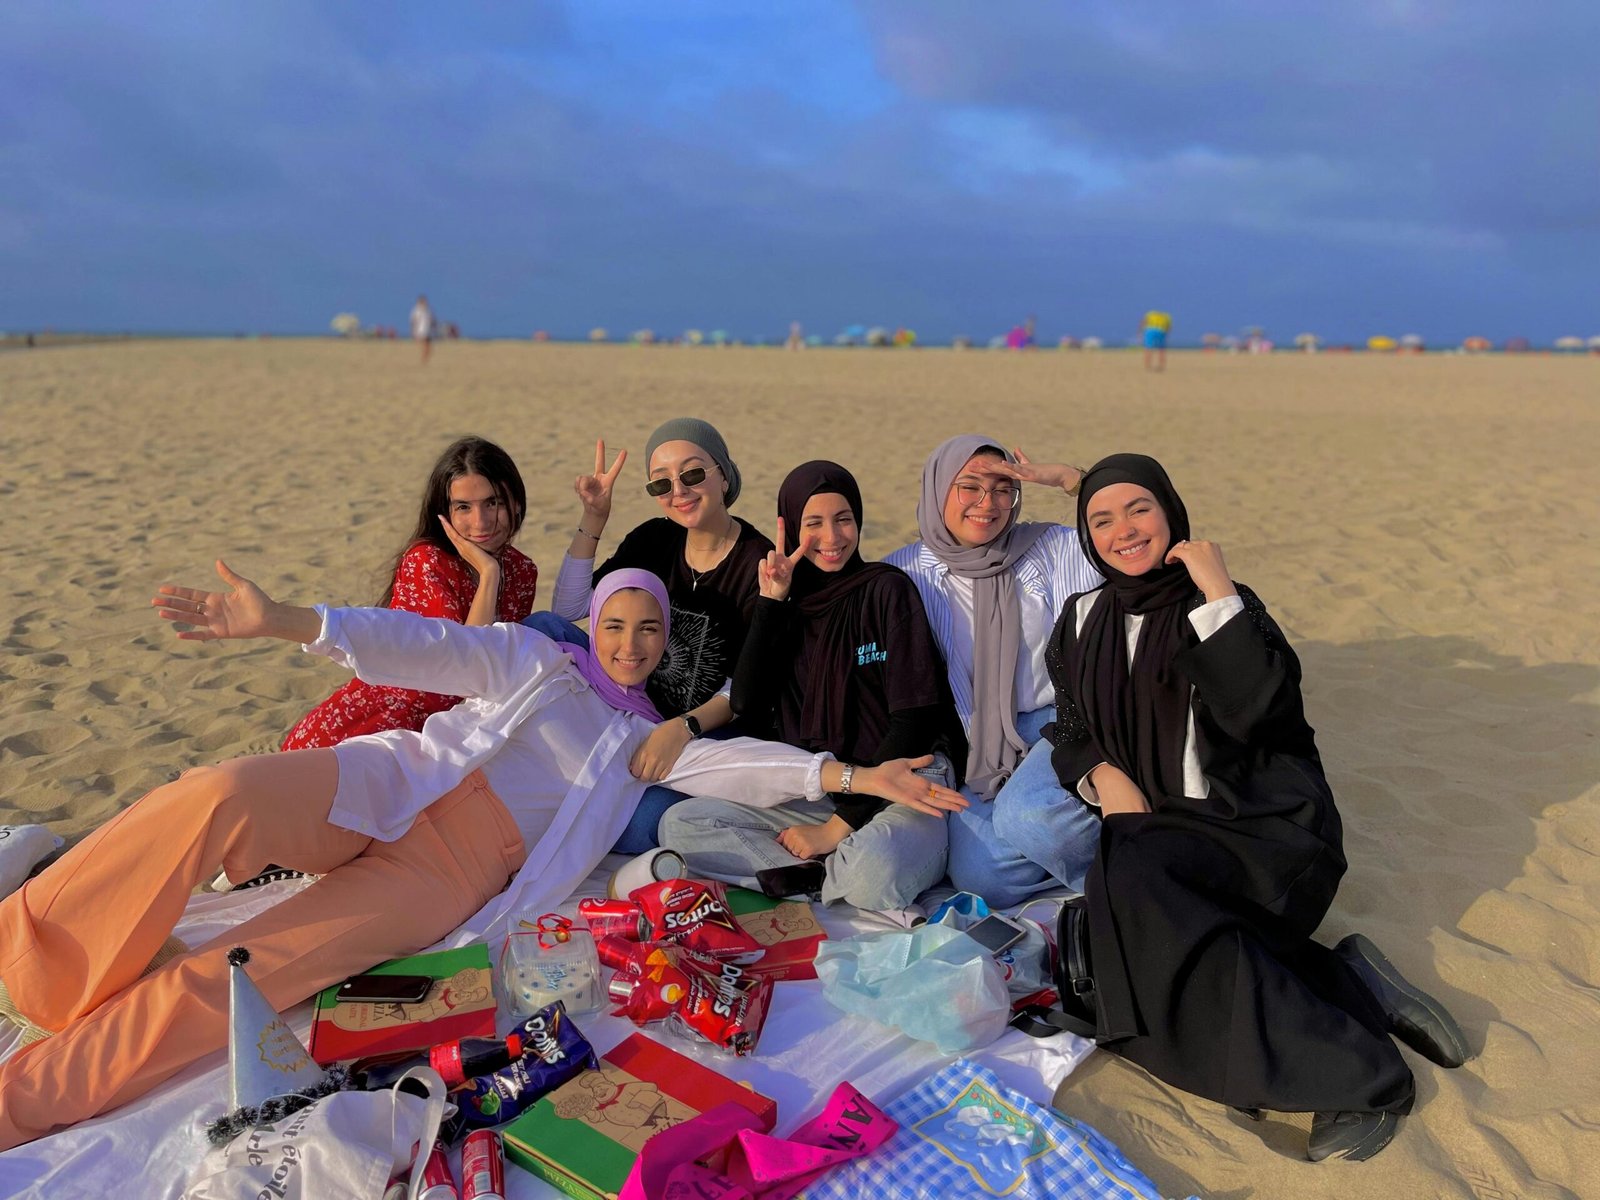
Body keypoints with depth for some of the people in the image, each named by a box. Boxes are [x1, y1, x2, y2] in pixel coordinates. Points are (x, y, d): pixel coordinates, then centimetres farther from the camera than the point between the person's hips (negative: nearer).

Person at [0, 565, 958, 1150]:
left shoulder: (648, 742, 20)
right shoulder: (536, 659, 17)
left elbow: (737, 762, 3)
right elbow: (427, 647, 2)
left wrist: (848, 775, -15)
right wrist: (284, 623, -15)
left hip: (459, 868, 0)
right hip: (392, 783, 1)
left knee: (225, 981, -21)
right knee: (218, 801, -30)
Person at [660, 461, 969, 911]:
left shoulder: (886, 590, -4)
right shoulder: (789, 601, 10)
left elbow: (914, 718, -10)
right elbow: (747, 709, -3)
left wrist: (840, 825, -12)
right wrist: (771, 603, -9)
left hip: (896, 786, -5)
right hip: (808, 794, 6)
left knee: (875, 873, -39)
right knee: (679, 824, -13)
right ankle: (832, 874, -16)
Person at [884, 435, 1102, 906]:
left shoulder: (1051, 548, 2)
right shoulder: (904, 571, 2)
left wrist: (1068, 479, -12)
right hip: (976, 749, 2)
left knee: (1024, 815, -33)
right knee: (983, 879, -21)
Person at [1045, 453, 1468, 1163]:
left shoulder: (1220, 603, -1)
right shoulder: (1082, 622, 12)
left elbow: (1257, 710, -18)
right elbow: (1071, 735, 14)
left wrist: (1216, 591, -19)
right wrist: (1103, 777, -7)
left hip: (1261, 824, -4)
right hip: (1162, 831, 5)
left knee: (1133, 877, -33)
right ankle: (1351, 987, -13)